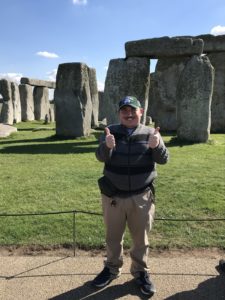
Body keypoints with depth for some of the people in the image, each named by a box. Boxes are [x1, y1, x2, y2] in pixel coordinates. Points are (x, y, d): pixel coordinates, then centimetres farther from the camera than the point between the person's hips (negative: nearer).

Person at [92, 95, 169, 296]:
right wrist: (107, 147, -38)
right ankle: (112, 268, 41)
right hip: (113, 195, 1)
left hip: (141, 196, 0)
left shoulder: (150, 134, -3)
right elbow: (100, 157, -15)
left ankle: (141, 271, 37)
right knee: (113, 236, 18)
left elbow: (164, 159, -10)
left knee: (141, 237, 15)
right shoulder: (111, 132, -3)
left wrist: (156, 146, -32)